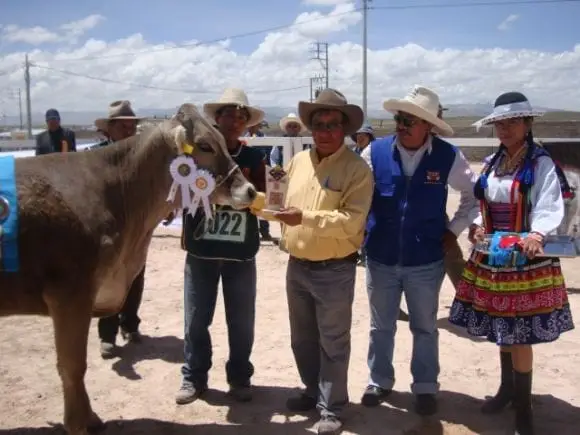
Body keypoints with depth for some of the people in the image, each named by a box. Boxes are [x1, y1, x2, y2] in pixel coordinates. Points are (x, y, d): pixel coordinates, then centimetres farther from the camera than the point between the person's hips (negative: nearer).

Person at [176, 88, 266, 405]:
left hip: (241, 251, 1)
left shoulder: (254, 159, 5)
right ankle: (194, 377, 23)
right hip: (201, 248, -1)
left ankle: (239, 377, 25)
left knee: (241, 320, 9)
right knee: (196, 319, 7)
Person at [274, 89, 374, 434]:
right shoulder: (298, 161, 5)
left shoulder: (357, 169, -13)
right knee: (302, 338, 20)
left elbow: (351, 222, -22)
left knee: (332, 343, 7)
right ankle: (314, 391, 39)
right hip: (297, 267, 6)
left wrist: (305, 217, -27)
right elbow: (283, 202, 17)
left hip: (335, 271, -6)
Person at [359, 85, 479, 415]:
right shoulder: (375, 152, -8)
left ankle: (425, 387, 31)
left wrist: (454, 229, 2)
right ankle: (380, 381, 34)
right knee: (381, 326, 16)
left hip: (426, 260, -1)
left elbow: (475, 194, 7)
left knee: (425, 328, 14)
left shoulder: (448, 157, -8)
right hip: (381, 259, 1)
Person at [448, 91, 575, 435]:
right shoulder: (491, 163, 10)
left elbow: (550, 205, -20)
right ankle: (508, 388, 35)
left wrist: (537, 234, -38)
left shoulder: (541, 163, -8)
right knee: (502, 328, 16)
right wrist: (477, 225, -6)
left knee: (520, 333, -3)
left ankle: (524, 407, 13)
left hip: (527, 258, -6)